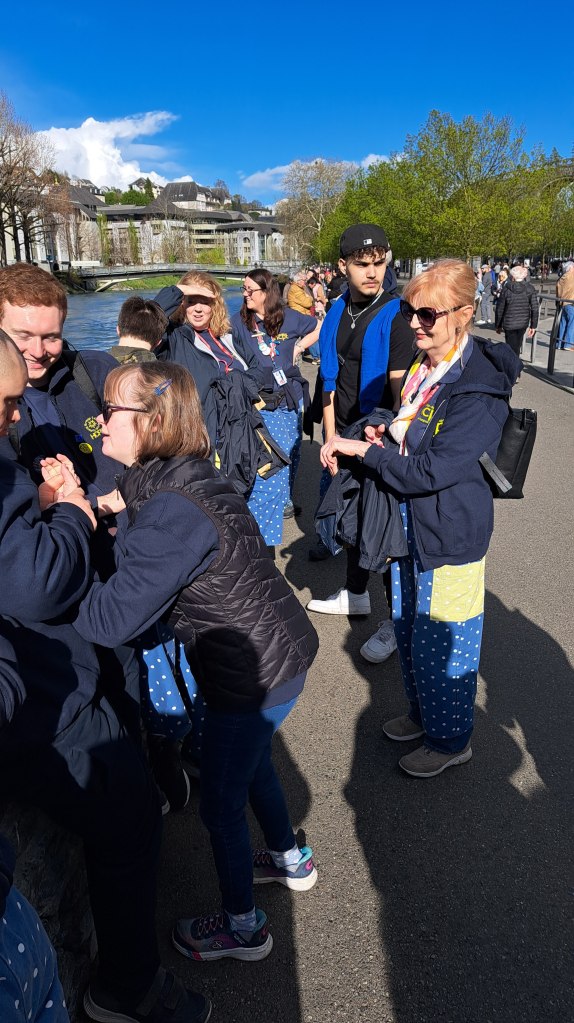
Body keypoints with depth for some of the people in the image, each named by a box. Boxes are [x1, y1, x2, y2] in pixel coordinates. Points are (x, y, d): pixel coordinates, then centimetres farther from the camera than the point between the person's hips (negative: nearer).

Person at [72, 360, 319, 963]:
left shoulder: (174, 512, -28)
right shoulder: (184, 479, 1)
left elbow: (111, 620, -29)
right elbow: (145, 582, 6)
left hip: (254, 673, -9)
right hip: (277, 653, 9)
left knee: (220, 804, 13)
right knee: (251, 764, 30)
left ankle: (242, 928, 37)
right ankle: (291, 860, 55)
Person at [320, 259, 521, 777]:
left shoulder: (479, 389, -24)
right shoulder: (424, 364, 2)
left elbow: (429, 471, -27)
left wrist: (364, 449, -18)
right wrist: (386, 433, -2)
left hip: (451, 530, -9)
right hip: (409, 520, 9)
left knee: (439, 639, 8)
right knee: (407, 626, 23)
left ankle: (450, 738, 33)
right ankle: (422, 712, 47)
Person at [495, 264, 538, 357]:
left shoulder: (506, 289, -8)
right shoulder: (530, 289, -4)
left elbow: (500, 309, -3)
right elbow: (535, 308, -5)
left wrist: (498, 325, 8)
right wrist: (533, 326, 3)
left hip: (509, 324, -2)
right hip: (523, 323, 2)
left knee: (512, 348, 4)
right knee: (517, 346, 21)